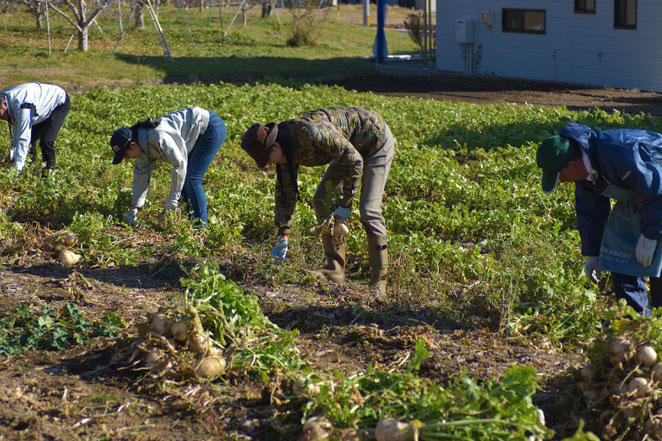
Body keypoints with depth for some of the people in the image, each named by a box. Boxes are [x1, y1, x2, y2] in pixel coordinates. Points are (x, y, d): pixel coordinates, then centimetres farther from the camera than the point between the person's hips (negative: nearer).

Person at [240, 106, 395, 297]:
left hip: (376, 140, -9)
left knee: (368, 209, -16)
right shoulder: (286, 151, -8)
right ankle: (335, 269, 7)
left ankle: (379, 281, -9)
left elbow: (354, 160, -29)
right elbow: (285, 193, 2)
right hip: (350, 146, 9)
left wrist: (345, 204, -23)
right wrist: (281, 239, 2)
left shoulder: (312, 133, -35)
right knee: (321, 199, 2)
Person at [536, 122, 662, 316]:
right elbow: (590, 211, 9)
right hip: (632, 202, 9)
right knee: (620, 262, 5)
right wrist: (592, 254, 12)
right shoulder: (584, 168, -6)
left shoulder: (620, 155, -36)